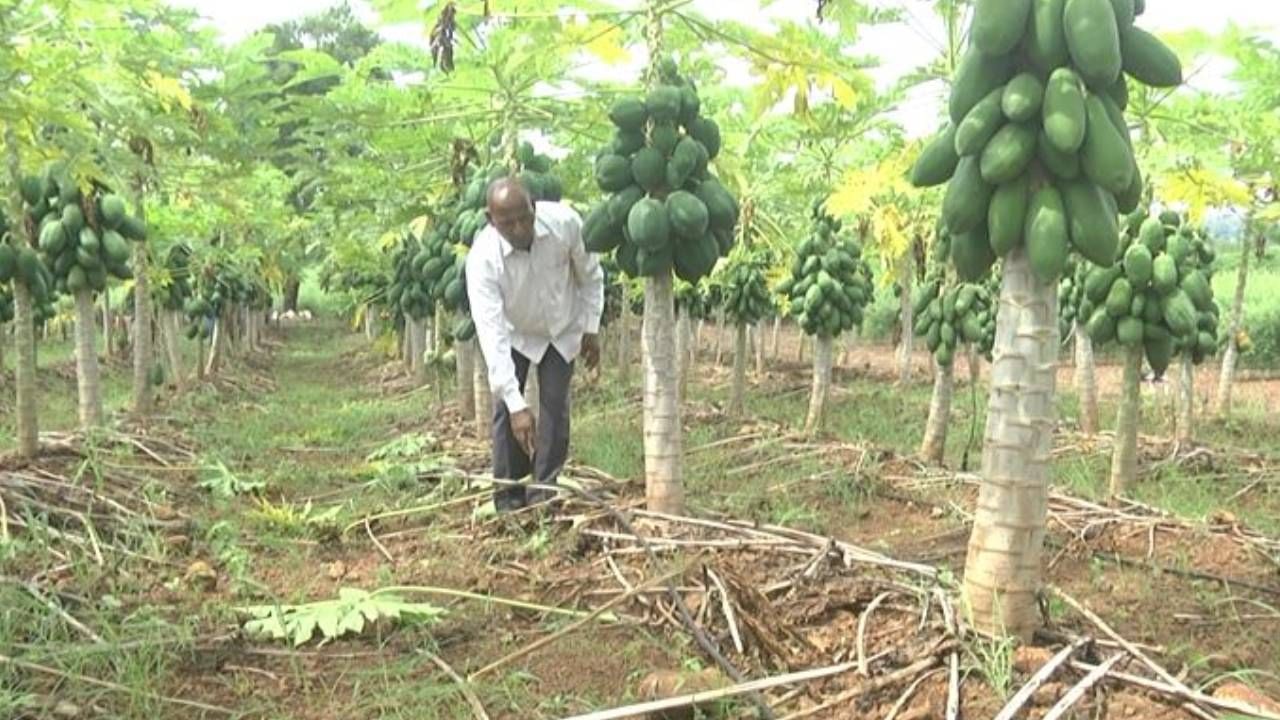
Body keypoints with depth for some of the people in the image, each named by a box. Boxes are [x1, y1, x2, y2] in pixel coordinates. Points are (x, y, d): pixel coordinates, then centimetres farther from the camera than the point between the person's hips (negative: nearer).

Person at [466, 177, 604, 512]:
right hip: (514, 333, -1)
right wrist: (517, 405, -45)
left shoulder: (565, 222, -31)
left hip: (562, 329, 1)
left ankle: (544, 492, 7)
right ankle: (508, 498, 4)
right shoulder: (483, 258, -36)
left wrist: (591, 328, -6)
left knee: (555, 406, -3)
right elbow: (491, 333, -41)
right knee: (505, 408, -8)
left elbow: (590, 275, -10)